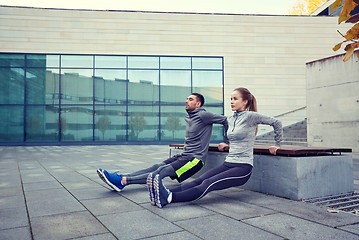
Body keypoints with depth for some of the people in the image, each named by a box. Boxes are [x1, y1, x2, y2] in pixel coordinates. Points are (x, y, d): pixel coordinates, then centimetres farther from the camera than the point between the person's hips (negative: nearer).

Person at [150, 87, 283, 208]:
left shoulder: (250, 116, -6)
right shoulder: (230, 119, 15)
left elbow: (276, 123, 1)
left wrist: (277, 144, 6)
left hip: (243, 168, -7)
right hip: (228, 163, 7)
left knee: (208, 184, -28)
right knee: (199, 180, -18)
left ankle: (169, 198, -44)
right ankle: (168, 193, -36)